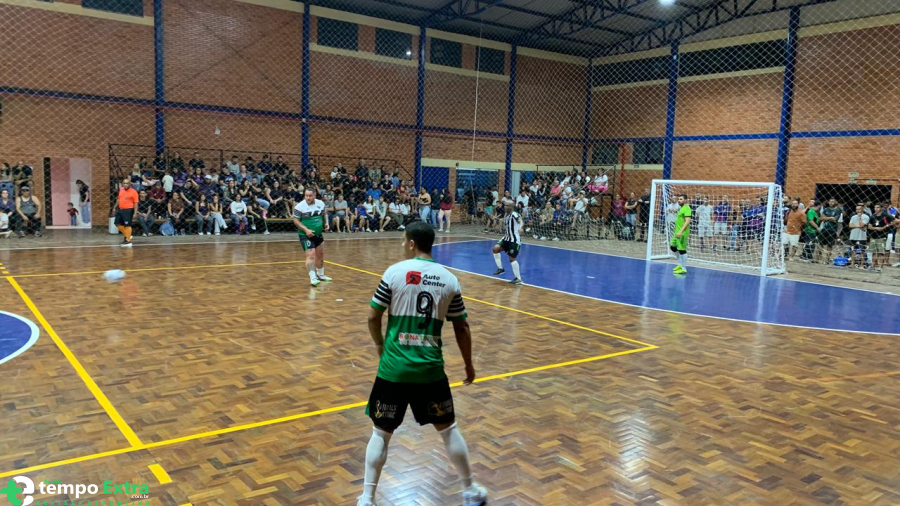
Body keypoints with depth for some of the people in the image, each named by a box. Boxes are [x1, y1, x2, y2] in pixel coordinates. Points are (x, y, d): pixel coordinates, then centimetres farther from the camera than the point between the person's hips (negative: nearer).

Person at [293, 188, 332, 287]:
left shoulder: (321, 203, 0)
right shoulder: (300, 206, -16)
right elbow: (296, 221, -13)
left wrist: (325, 224, 0)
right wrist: (306, 230, -24)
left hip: (318, 234, 7)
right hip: (305, 235, -7)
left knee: (320, 254, 18)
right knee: (311, 255, -19)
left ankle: (320, 275, 36)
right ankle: (313, 278, -17)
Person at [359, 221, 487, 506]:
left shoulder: (395, 272, -7)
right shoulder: (449, 279, 1)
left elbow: (373, 317, -2)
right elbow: (462, 328, 6)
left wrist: (380, 346, 16)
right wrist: (469, 365, 18)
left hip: (394, 368, -2)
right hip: (430, 368, 2)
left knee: (381, 433, 13)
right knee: (447, 428, 18)